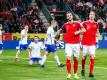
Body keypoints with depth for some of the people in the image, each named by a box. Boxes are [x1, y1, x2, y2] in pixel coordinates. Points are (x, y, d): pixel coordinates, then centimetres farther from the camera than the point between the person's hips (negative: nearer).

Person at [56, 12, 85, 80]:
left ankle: (75, 74, 20)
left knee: (76, 59, 7)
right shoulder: (65, 25, 8)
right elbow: (60, 30, 26)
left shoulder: (77, 23, 0)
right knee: (68, 58, -11)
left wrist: (78, 31, -21)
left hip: (76, 44, -1)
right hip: (68, 44, 1)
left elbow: (84, 30, -7)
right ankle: (69, 74, -5)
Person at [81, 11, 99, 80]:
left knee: (92, 57, -8)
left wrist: (97, 34, -3)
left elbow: (97, 32, 20)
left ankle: (91, 73, -5)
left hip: (92, 43, 1)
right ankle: (83, 69, 32)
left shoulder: (96, 24, 7)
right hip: (85, 42, -1)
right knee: (84, 57, 7)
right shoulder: (85, 23, -1)